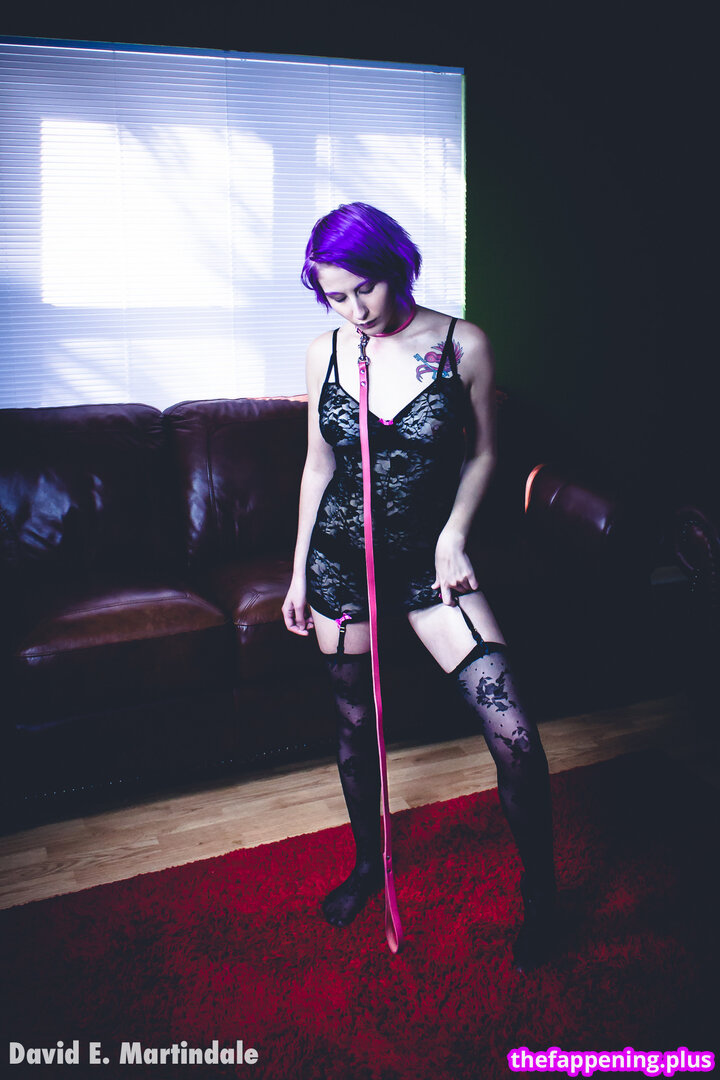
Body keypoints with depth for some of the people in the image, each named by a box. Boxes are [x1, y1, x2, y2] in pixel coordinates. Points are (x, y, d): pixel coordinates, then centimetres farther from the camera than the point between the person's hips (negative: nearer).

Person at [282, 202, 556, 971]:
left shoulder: (462, 345, -7)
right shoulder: (325, 353, 0)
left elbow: (481, 452, 4)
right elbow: (319, 465, 8)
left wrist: (453, 534, -10)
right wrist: (299, 573, 9)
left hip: (427, 556, -2)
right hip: (339, 557, 2)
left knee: (512, 732, -11)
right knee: (355, 721, 15)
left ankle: (539, 889, 14)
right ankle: (369, 861, 41)